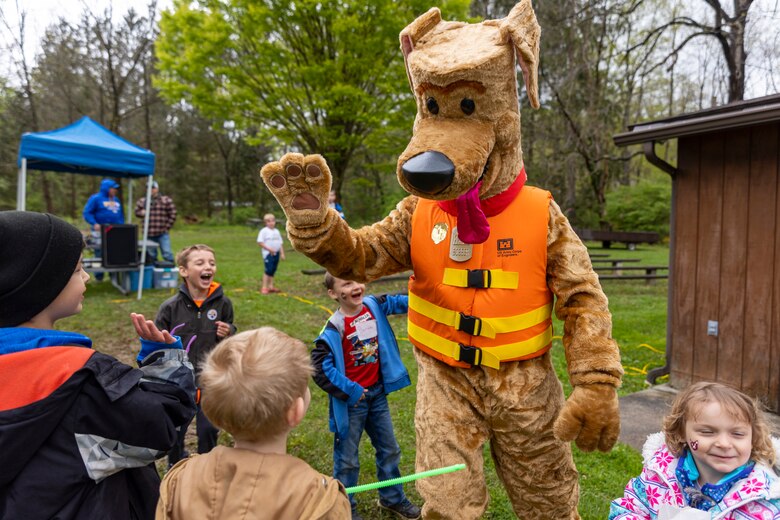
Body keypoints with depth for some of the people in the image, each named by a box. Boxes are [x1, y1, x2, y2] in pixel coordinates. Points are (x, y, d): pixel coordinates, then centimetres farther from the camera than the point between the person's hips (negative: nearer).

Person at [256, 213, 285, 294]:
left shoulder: (277, 231, 14)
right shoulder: (264, 231, -5)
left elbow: (281, 243, 16)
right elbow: (259, 242, -12)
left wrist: (282, 253, 9)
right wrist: (269, 249, -18)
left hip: (276, 253, 6)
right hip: (268, 254, -6)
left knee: (273, 270, 10)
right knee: (268, 270, -11)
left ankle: (271, 286, 17)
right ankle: (264, 287, -8)